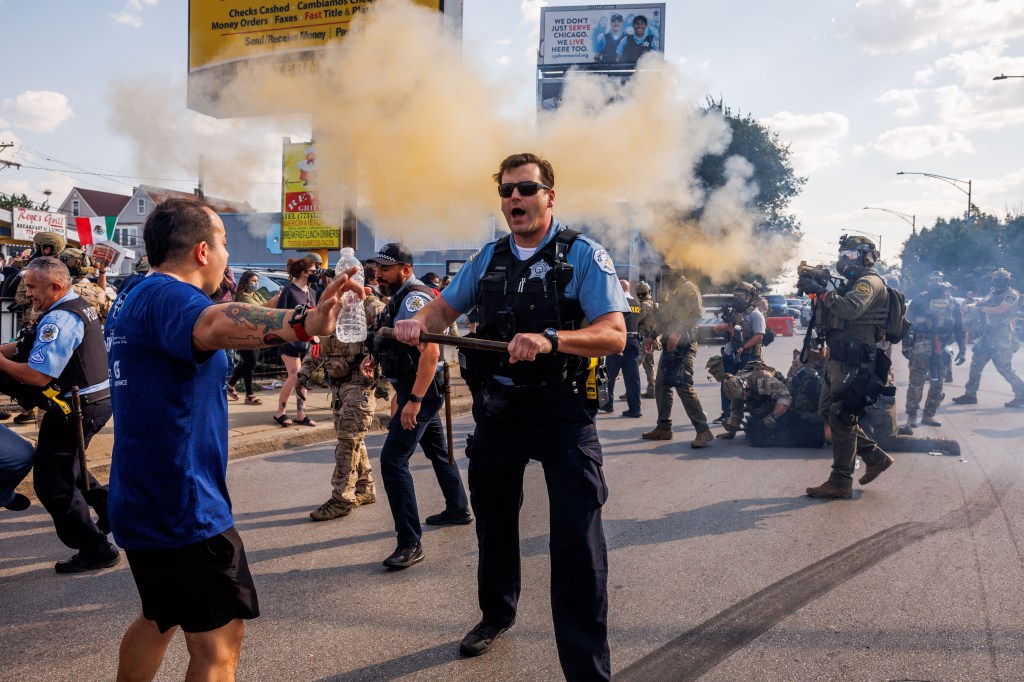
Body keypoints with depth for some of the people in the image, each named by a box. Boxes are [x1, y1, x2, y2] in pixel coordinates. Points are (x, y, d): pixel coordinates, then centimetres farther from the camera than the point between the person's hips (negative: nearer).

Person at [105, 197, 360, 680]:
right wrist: (302, 324, -59)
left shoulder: (131, 298, 12)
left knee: (160, 618, 26)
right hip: (183, 507, -10)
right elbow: (214, 324, -44)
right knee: (218, 641, -2)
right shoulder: (166, 295, -20)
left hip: (140, 502, 10)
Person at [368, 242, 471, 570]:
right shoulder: (400, 298, 13)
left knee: (393, 460, -14)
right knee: (438, 450, 23)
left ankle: (410, 543, -11)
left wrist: (414, 400, -30)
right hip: (413, 390, 11)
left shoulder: (415, 299, -18)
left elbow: (430, 351, -27)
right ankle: (458, 509, 41)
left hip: (421, 391, -11)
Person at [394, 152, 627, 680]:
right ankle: (497, 613, 47)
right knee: (493, 521, 21)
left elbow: (614, 335, -17)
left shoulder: (583, 254, -7)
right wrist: (420, 322, -6)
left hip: (562, 412, -5)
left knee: (577, 542, -9)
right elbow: (447, 307, 18)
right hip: (497, 411, 6)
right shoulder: (488, 258, 10)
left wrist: (550, 339, -33)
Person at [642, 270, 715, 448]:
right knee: (661, 385, 12)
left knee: (684, 386, -17)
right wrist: (652, 336, 24)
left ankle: (703, 431, -15)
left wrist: (678, 332, -31)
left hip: (682, 345, -10)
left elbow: (697, 313, -22)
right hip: (669, 345, 10)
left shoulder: (688, 288, -8)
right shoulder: (670, 290, 22)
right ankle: (663, 427, 21)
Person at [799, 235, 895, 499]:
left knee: (841, 418, -8)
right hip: (838, 359, 10)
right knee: (828, 412, 14)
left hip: (854, 362, -10)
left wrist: (821, 291, -20)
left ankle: (840, 483, -3)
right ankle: (875, 457, 22)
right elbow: (835, 313, 20)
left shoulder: (869, 282, -10)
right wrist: (816, 289, 6)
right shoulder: (852, 283, 22)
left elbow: (849, 309, -28)